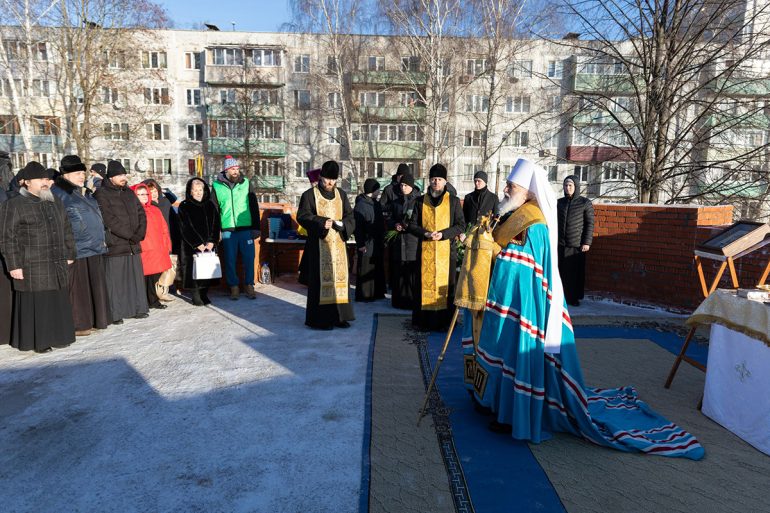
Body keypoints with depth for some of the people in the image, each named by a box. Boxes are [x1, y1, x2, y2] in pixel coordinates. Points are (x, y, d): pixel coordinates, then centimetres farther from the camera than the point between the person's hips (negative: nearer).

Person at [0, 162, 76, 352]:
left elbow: (67, 231, 21)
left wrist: (69, 255, 16)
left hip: (58, 266, 6)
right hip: (32, 268, -6)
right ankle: (37, 341, 10)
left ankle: (58, 336, 22)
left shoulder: (55, 203, 15)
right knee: (36, 304, -1)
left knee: (58, 302, 10)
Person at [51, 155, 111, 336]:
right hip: (76, 250, -8)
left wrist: (101, 239, 22)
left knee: (95, 286, 12)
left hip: (95, 248, 8)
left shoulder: (86, 193, 18)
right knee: (77, 289, -2)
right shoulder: (59, 193, -7)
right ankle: (78, 324, 7)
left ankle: (95, 320, 21)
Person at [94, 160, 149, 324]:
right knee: (115, 281, -3)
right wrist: (130, 235, -13)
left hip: (133, 245, 6)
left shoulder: (129, 193, 17)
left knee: (136, 277, 9)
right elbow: (110, 220, -12)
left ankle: (138, 309, 18)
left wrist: (140, 233, -4)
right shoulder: (101, 194, -3)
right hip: (115, 245, -6)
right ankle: (115, 314, 4)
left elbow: (141, 213, 13)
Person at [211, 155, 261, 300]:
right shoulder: (217, 186, 4)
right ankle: (234, 287, 17)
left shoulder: (246, 183, 5)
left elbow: (254, 207, 5)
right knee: (230, 260, 5)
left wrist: (256, 227, 0)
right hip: (228, 230, 0)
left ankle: (249, 286, 15)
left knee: (249, 259, 2)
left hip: (246, 229, 0)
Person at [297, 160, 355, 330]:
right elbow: (302, 216, -9)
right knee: (320, 279, -5)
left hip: (338, 244, 5)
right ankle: (319, 318, 3)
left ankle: (338, 315, 15)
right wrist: (321, 222, -22)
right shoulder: (309, 195, -1)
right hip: (318, 244, -5)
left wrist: (342, 224, -11)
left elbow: (350, 216, 11)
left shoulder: (341, 194, 12)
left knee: (339, 276, 6)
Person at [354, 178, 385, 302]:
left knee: (378, 268, 12)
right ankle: (363, 295, 7)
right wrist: (360, 244, -18)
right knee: (365, 269, -2)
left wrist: (383, 240, 16)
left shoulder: (376, 204, 13)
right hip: (366, 243, -8)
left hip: (378, 243, 8)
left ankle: (377, 293, 23)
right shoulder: (360, 205, -12)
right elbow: (357, 226, -16)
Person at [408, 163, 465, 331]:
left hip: (447, 250, -1)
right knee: (425, 283, 2)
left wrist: (443, 234, -14)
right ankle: (424, 320, 11)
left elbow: (461, 225, 1)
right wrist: (425, 233, -12)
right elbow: (412, 225, 7)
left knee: (445, 284, 1)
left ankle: (444, 321, 11)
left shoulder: (453, 201, 4)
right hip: (425, 250, 1)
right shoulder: (421, 201, 8)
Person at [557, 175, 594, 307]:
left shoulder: (585, 203, -1)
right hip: (560, 244, 3)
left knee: (576, 272, 3)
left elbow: (590, 224, -3)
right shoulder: (559, 202, 9)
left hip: (577, 245, -2)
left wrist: (587, 242, -9)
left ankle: (574, 297, 13)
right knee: (561, 272, 1)